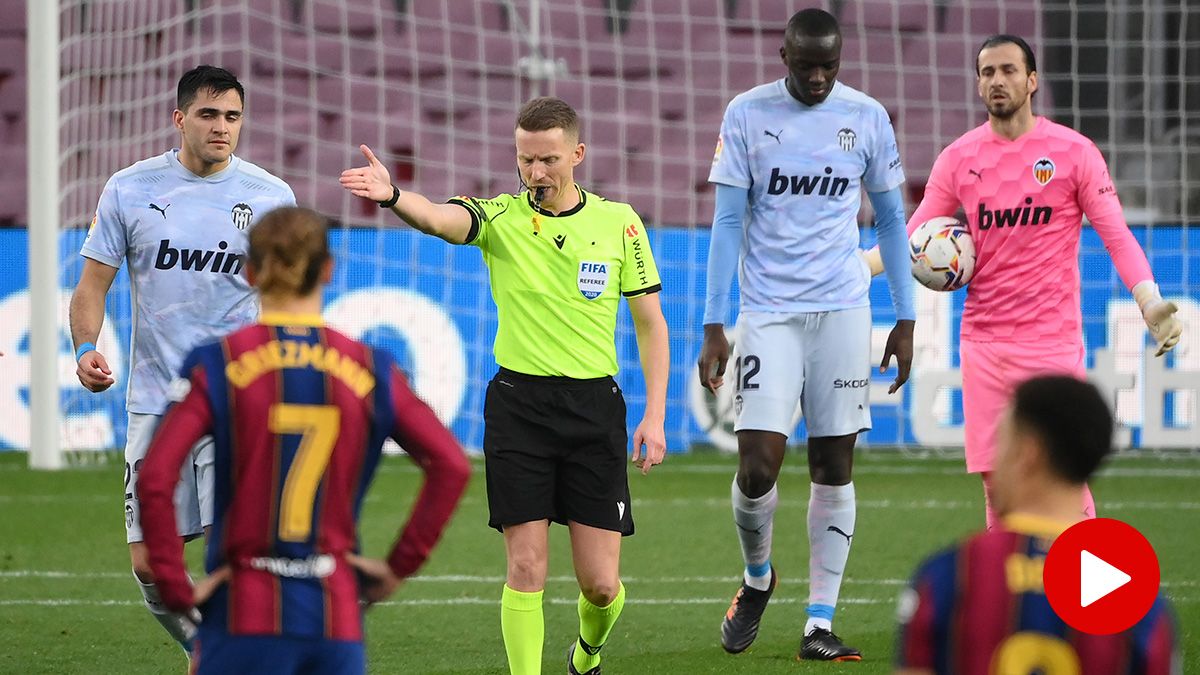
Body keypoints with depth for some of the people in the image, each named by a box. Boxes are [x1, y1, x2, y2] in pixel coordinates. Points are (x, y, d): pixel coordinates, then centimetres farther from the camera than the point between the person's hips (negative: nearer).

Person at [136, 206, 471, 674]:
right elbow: (451, 465, 0)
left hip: (244, 615, -2)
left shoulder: (217, 365, -4)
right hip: (336, 616, 2)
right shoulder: (368, 369, 3)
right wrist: (400, 565, 6)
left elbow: (154, 480, -13)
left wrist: (175, 591, -4)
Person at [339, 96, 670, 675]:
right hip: (518, 403, -1)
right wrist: (392, 196, -45)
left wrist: (654, 415, 0)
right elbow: (439, 219, -23)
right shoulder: (500, 218, 0)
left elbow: (650, 323, 8)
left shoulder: (619, 221, 4)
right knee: (526, 568, -7)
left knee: (600, 583, 2)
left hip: (594, 404, 1)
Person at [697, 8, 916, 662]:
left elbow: (891, 219, 11)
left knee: (834, 466, 0)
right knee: (758, 464, -10)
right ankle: (757, 577, 19)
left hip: (843, 312, 1)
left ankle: (820, 623, 6)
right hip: (768, 313, -1)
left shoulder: (867, 117, 3)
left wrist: (905, 320, 8)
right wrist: (713, 327, -4)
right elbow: (728, 222, 0)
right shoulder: (747, 114, -1)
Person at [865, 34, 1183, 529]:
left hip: (1053, 343, -3)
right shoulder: (958, 159, 6)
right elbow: (912, 242, 8)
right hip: (983, 340, 3)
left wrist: (1150, 300, -21)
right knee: (996, 486, 4)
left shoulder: (1074, 152, -3)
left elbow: (1117, 237, -5)